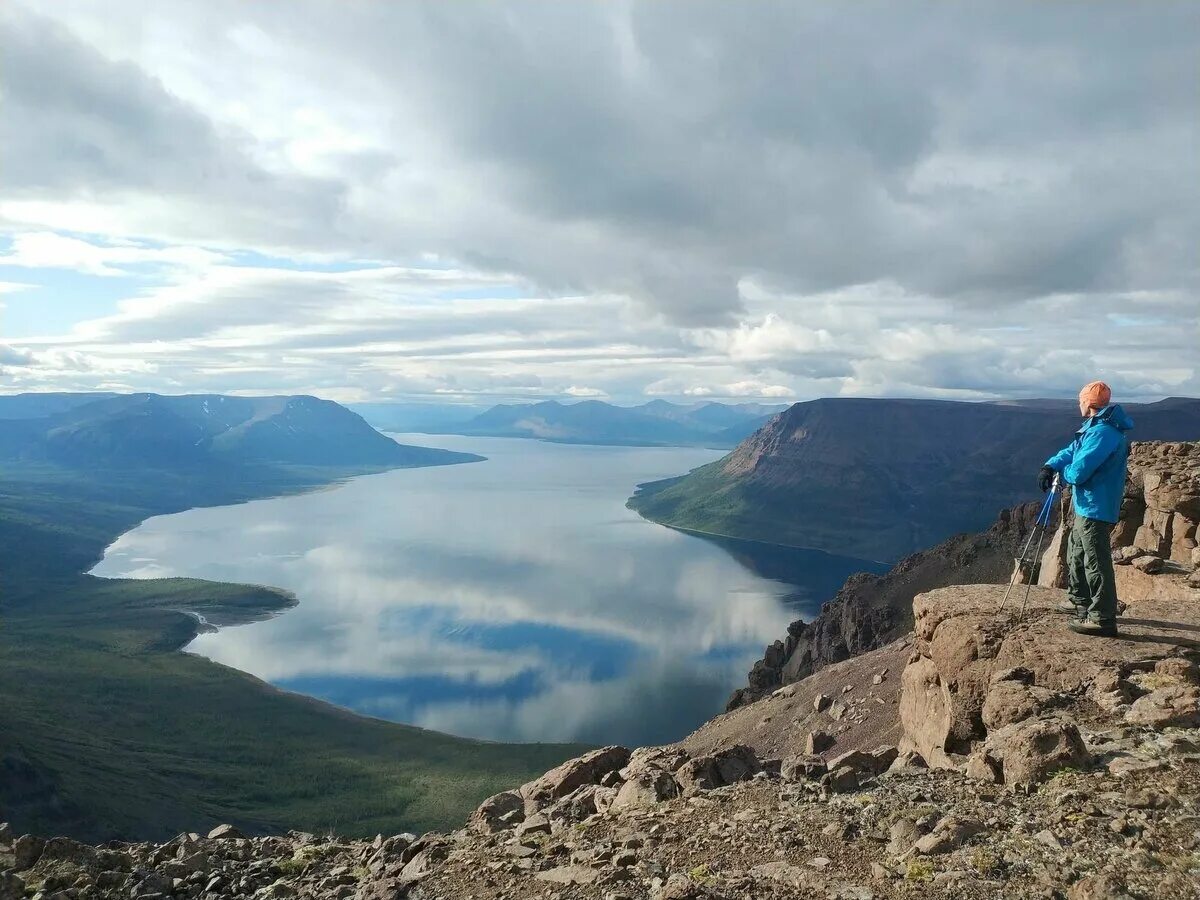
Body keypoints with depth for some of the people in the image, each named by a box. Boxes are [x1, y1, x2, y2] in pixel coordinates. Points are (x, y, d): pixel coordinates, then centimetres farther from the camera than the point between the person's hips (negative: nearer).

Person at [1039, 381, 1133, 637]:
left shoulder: (1102, 433, -22)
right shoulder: (1095, 428, 13)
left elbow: (1078, 472, -25)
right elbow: (1071, 451, 14)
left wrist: (1061, 475, -3)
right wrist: (1050, 466, -5)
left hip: (1095, 509, -11)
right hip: (1087, 507, 11)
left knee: (1096, 563, -8)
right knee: (1076, 553, 24)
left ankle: (1103, 619, -4)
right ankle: (1079, 600, 37)